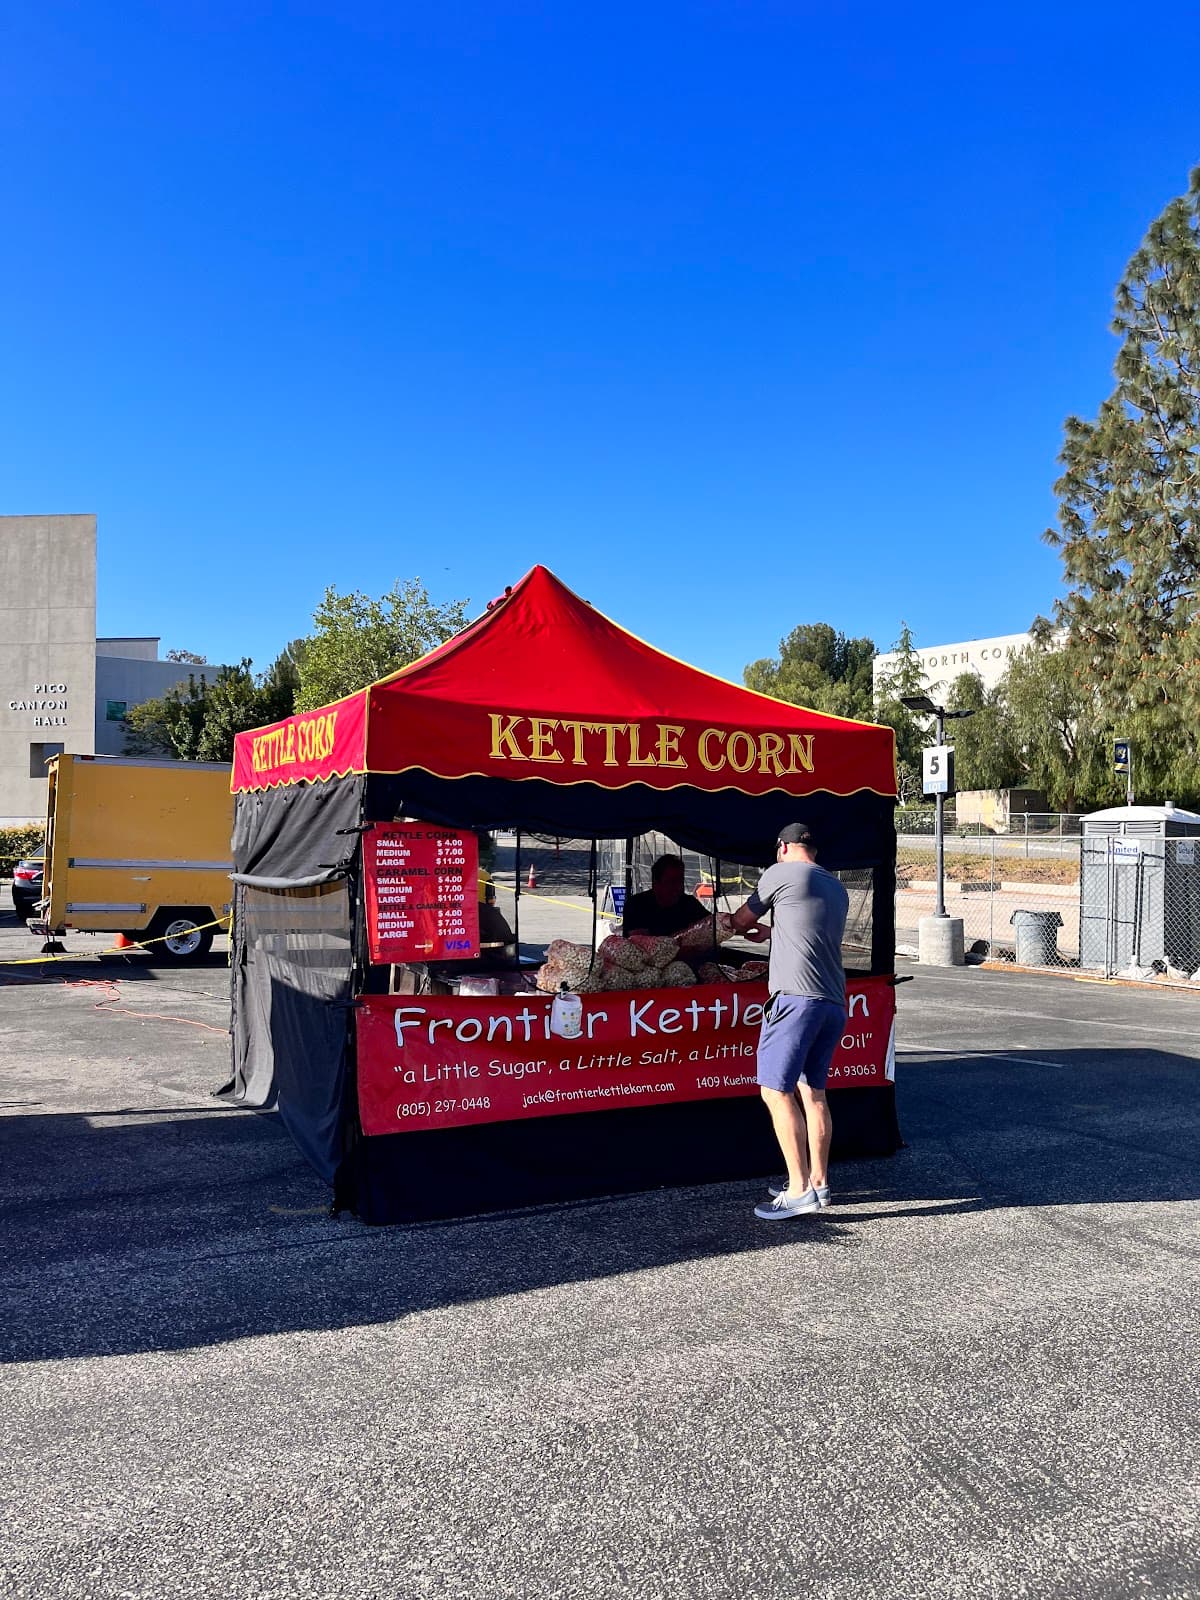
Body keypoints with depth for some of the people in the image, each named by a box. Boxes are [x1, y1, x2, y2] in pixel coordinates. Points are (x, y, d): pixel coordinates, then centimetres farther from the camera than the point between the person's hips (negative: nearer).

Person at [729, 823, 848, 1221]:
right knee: (812, 1091, 15)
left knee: (776, 1090, -7)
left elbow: (741, 920, 13)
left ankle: (800, 1189, -9)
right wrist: (769, 933, 47)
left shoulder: (780, 873, 1)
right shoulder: (837, 889, 21)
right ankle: (819, 1181, 20)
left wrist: (736, 925, 36)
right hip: (834, 1003, 8)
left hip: (797, 997, -8)